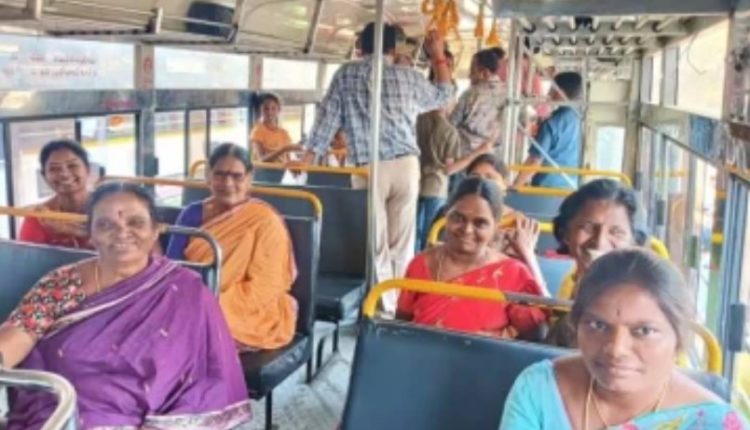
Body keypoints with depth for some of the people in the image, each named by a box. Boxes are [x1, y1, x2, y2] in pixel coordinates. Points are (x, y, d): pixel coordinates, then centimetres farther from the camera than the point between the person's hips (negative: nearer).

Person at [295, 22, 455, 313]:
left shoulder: (345, 75, 6)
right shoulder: (409, 77, 11)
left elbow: (328, 118, 4)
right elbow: (443, 95, 28)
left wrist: (308, 159, 9)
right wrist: (439, 57, 37)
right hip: (406, 165, 2)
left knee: (377, 246, 3)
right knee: (402, 245, 8)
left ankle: (386, 309, 4)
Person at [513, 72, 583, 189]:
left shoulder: (552, 122, -11)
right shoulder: (577, 119, 9)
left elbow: (535, 160, -12)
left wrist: (515, 186, -6)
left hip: (548, 186, -7)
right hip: (570, 186, 7)